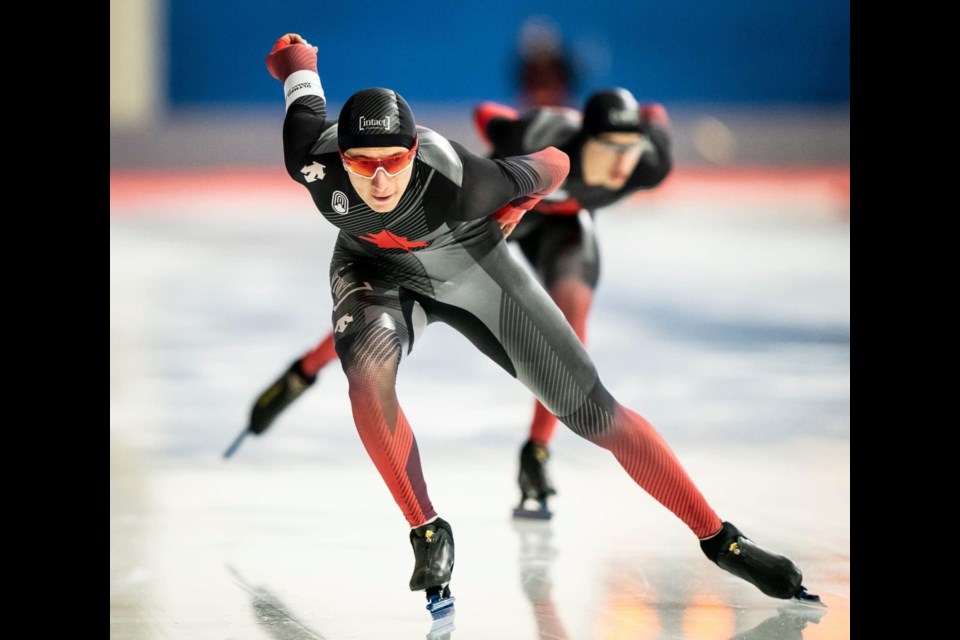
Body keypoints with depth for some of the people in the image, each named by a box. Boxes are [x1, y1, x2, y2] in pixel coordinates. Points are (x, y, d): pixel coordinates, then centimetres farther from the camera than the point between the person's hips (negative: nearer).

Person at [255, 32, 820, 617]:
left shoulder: (460, 182, -39)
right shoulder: (313, 160, -33)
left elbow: (555, 163, -19)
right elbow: (295, 55, -14)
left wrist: (510, 213, -1)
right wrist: (295, 56, 9)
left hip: (470, 264, -1)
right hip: (377, 271, 1)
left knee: (596, 413, -2)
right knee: (368, 370, -33)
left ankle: (721, 540, 9)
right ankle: (428, 534, -14)